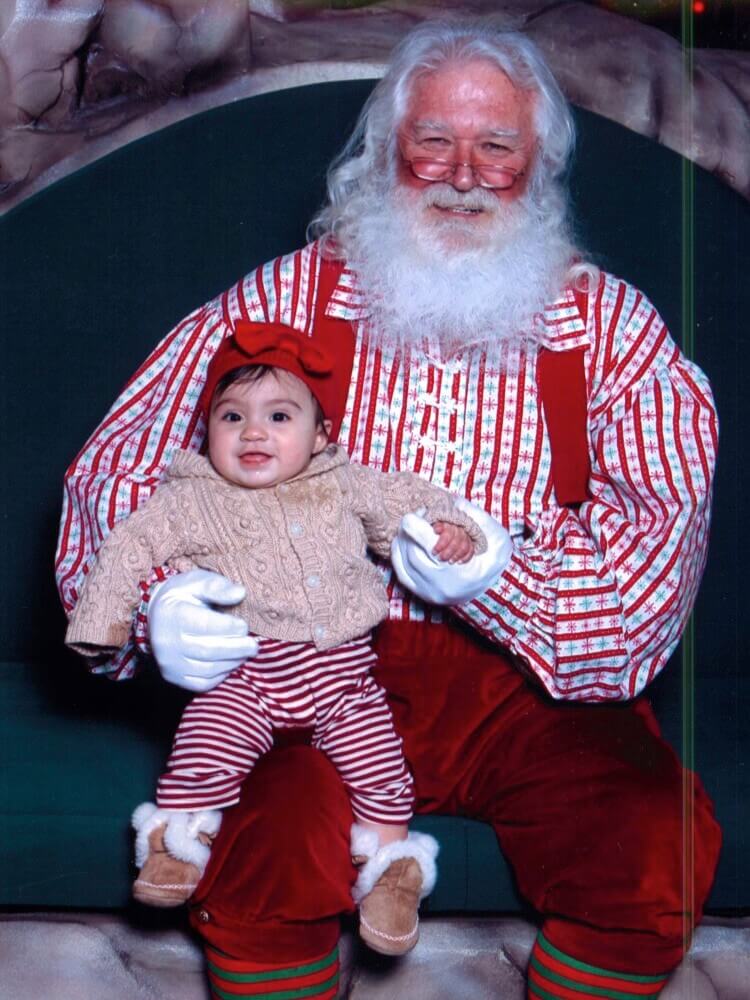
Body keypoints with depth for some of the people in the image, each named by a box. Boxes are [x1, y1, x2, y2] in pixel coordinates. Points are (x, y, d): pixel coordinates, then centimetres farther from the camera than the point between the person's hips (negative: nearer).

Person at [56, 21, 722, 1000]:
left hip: (533, 681, 1)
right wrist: (158, 593, -16)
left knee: (659, 861, -24)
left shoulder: (612, 323, 7)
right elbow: (123, 456, 6)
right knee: (261, 864, -30)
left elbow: (662, 520, -3)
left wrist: (504, 576, -23)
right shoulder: (285, 296, 6)